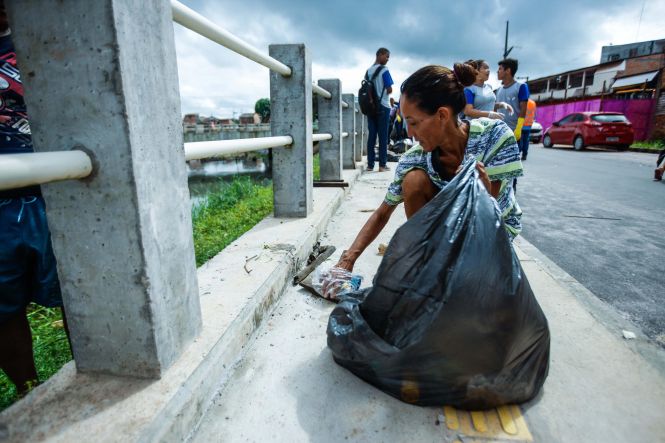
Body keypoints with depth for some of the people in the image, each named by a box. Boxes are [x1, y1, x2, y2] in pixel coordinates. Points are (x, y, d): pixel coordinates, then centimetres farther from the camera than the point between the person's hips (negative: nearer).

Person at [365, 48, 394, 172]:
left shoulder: (368, 71, 13)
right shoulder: (384, 70, -7)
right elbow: (389, 90, -10)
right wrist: (388, 92, 10)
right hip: (383, 106, -5)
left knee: (371, 135, 5)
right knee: (383, 136, -2)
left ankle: (370, 164, 4)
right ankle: (382, 165, -2)